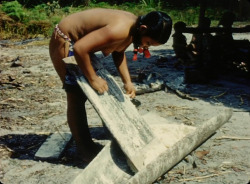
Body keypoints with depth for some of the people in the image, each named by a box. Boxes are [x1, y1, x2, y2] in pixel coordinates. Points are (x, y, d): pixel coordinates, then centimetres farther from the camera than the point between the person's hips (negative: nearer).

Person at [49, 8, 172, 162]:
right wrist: (93, 79, -29)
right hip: (65, 43, -10)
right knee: (76, 97, -8)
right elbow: (80, 48, -39)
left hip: (82, 41, 10)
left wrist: (128, 82, 1)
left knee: (104, 92, 13)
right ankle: (85, 151, 2)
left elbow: (119, 52, 10)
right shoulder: (120, 29, -35)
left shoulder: (134, 27, -6)